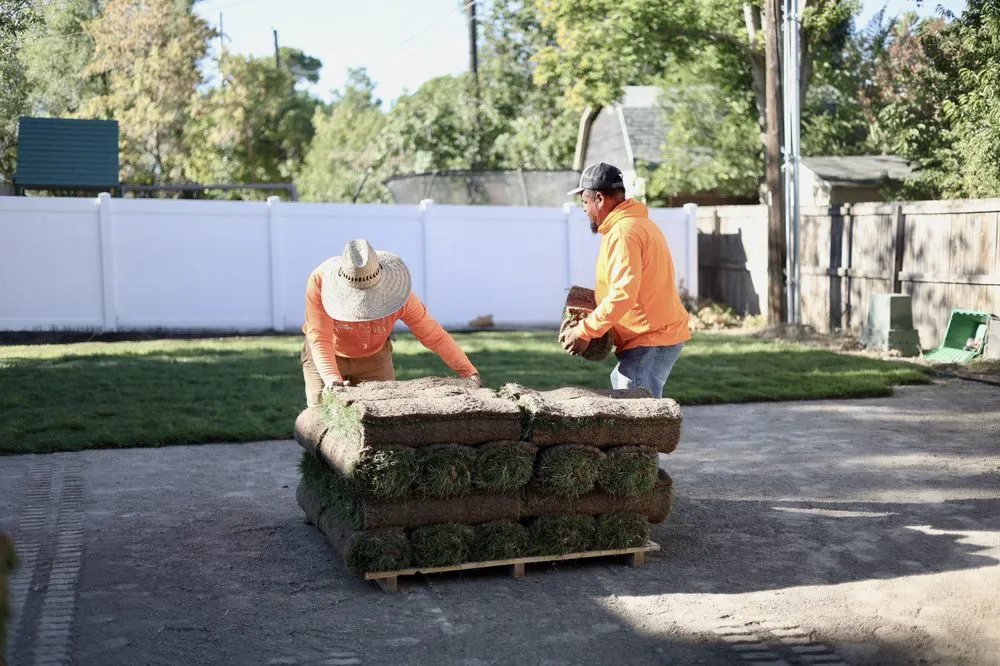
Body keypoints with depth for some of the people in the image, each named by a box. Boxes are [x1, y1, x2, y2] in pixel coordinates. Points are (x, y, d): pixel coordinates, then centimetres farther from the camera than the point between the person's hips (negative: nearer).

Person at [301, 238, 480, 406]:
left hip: (374, 357, 1)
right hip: (326, 356, -1)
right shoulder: (320, 281, -33)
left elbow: (433, 335, -23)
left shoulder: (393, 290, -29)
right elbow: (319, 337, -34)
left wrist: (469, 372, -30)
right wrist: (332, 379, -49)